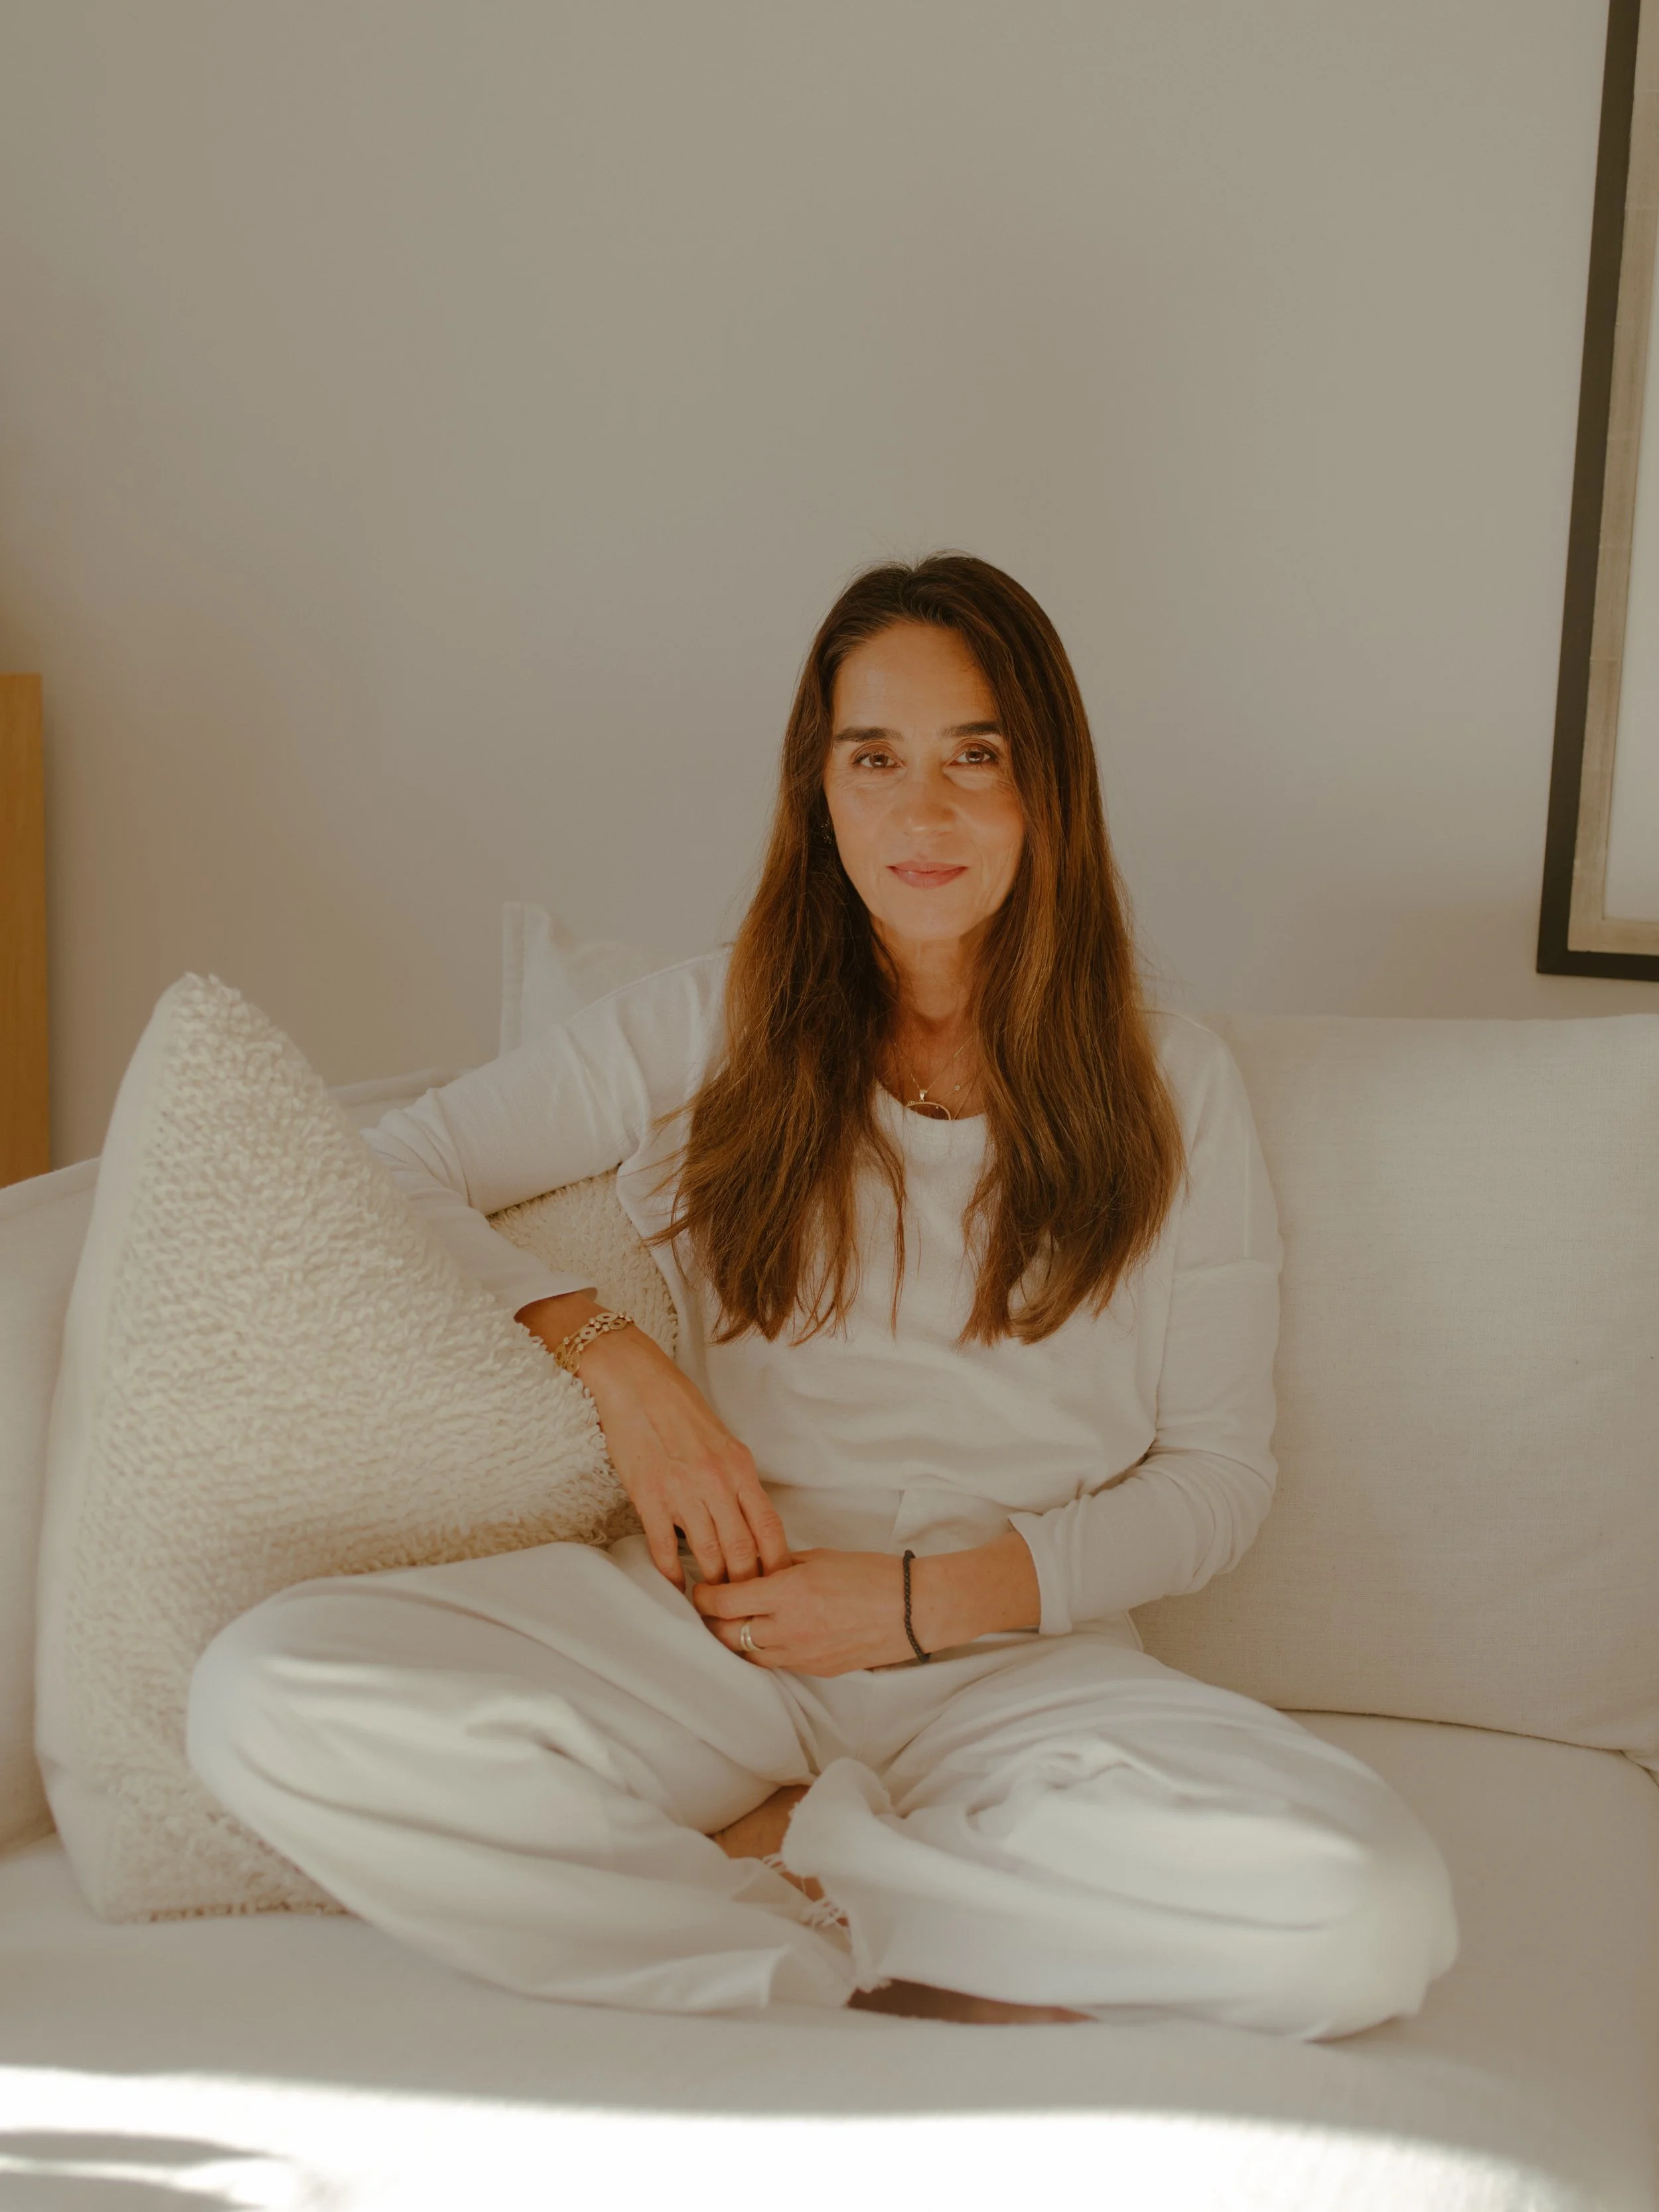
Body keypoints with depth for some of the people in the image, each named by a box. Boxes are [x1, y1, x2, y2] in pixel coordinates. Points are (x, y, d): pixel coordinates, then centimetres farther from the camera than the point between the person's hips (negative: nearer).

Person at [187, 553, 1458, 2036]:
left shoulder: (1172, 1093, 8)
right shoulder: (702, 1034, 9)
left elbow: (1219, 1474, 6)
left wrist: (927, 1600, -8)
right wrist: (609, 1357, -8)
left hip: (1023, 1666, 0)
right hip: (701, 1634, 1)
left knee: (1373, 1916, -30)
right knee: (264, 1699, -26)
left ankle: (770, 1855, -11)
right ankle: (924, 1982, -19)